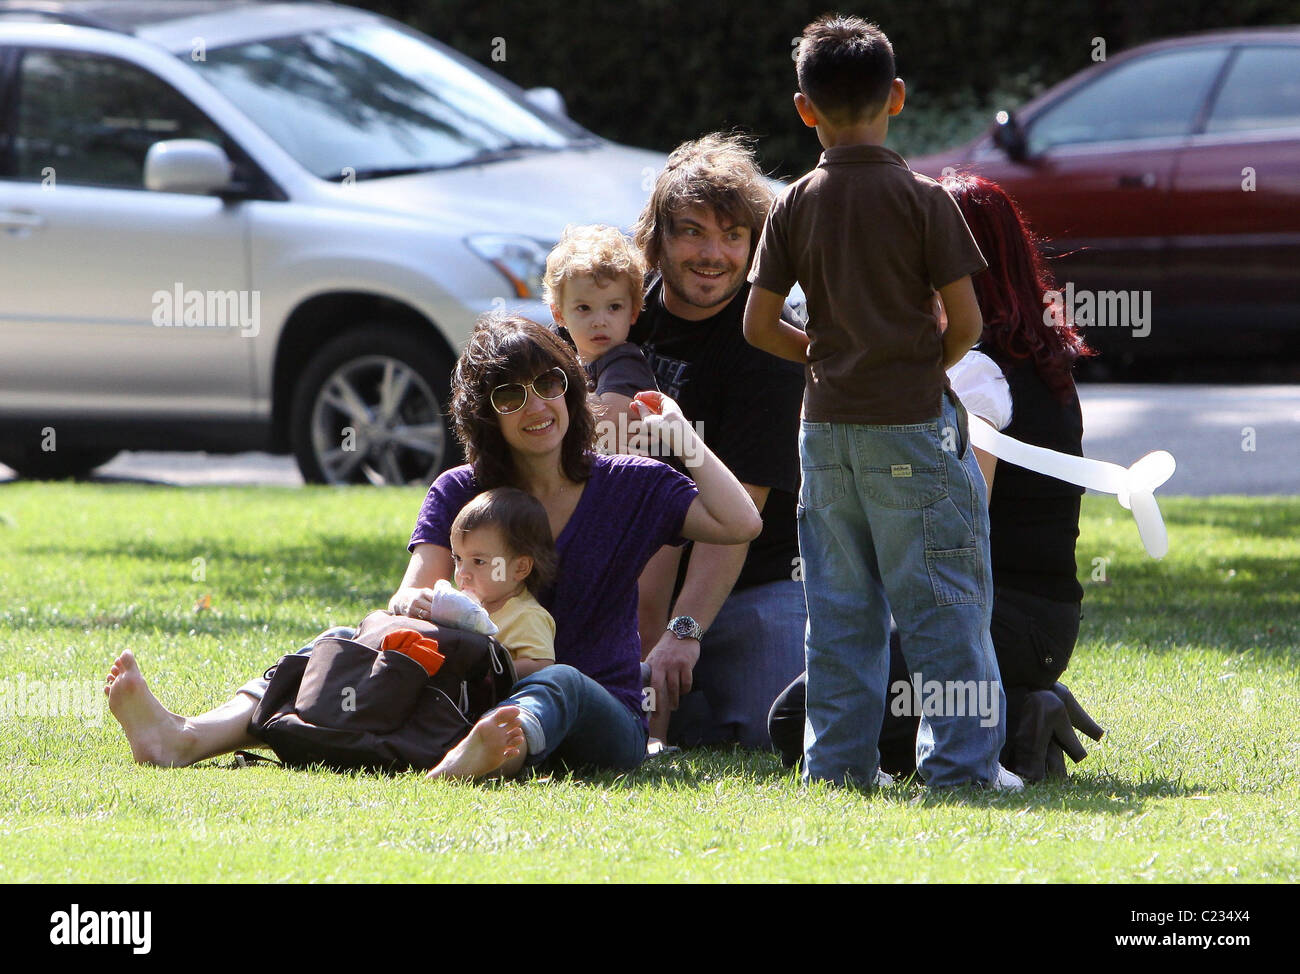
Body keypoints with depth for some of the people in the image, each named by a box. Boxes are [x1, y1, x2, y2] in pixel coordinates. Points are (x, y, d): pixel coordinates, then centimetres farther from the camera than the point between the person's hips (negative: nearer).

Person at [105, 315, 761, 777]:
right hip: (478, 694, 2)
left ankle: (469, 766, -73)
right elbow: (415, 592, -3)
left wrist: (685, 438, -3)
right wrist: (412, 605, -26)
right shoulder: (459, 493, 11)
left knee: (557, 682, -38)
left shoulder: (630, 487, 9)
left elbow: (740, 525, -2)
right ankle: (185, 739, -41)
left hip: (601, 719, -2)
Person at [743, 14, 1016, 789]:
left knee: (840, 605, 10)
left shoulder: (795, 205, 3)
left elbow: (759, 326, 3)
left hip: (827, 426, 4)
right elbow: (966, 322, -8)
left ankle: (839, 761, 10)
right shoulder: (921, 199, -8)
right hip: (911, 424, -4)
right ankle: (961, 759, -2)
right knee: (942, 601, 0)